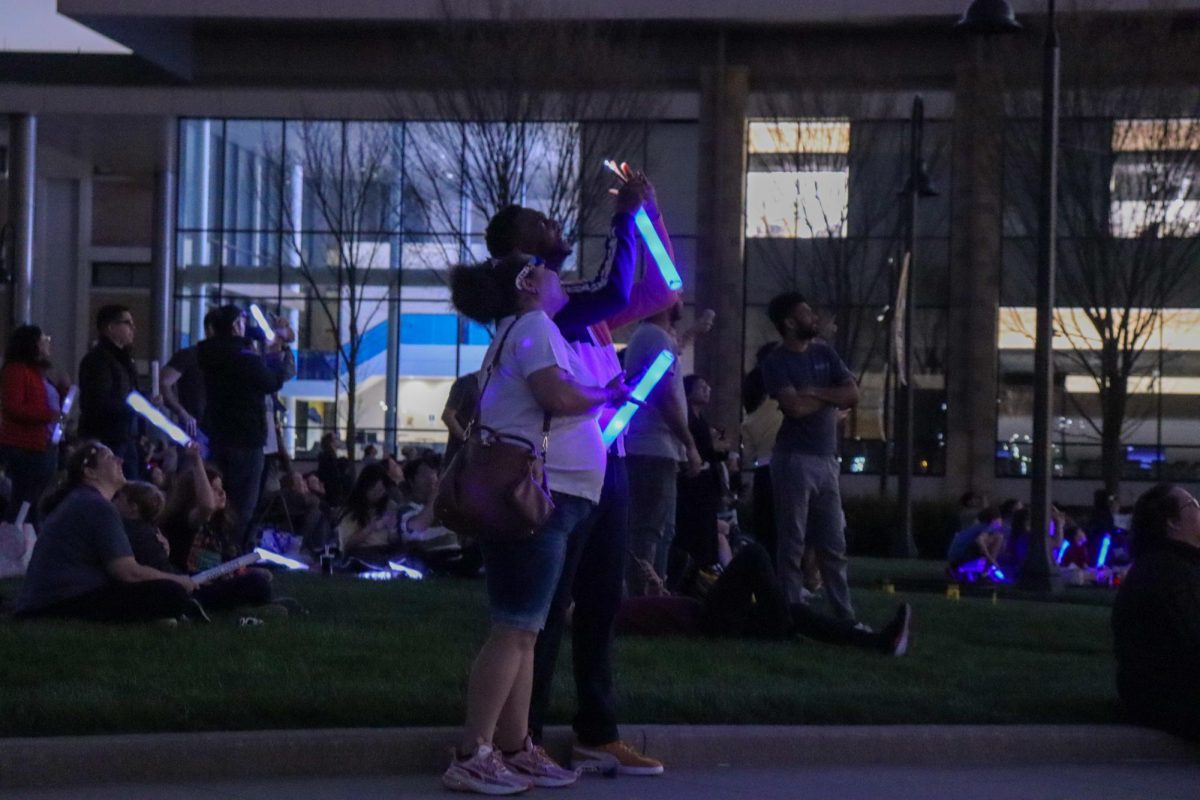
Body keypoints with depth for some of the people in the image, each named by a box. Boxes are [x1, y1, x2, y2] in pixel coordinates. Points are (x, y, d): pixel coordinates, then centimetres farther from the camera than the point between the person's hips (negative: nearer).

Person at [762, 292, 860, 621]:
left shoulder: (824, 353, 13)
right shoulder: (776, 362, -4)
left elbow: (853, 395, 3)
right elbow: (795, 407, -18)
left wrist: (815, 392, -9)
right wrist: (832, 398, -2)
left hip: (827, 460, 6)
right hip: (795, 459, -6)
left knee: (834, 544, 8)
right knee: (793, 544, -3)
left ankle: (845, 616, 11)